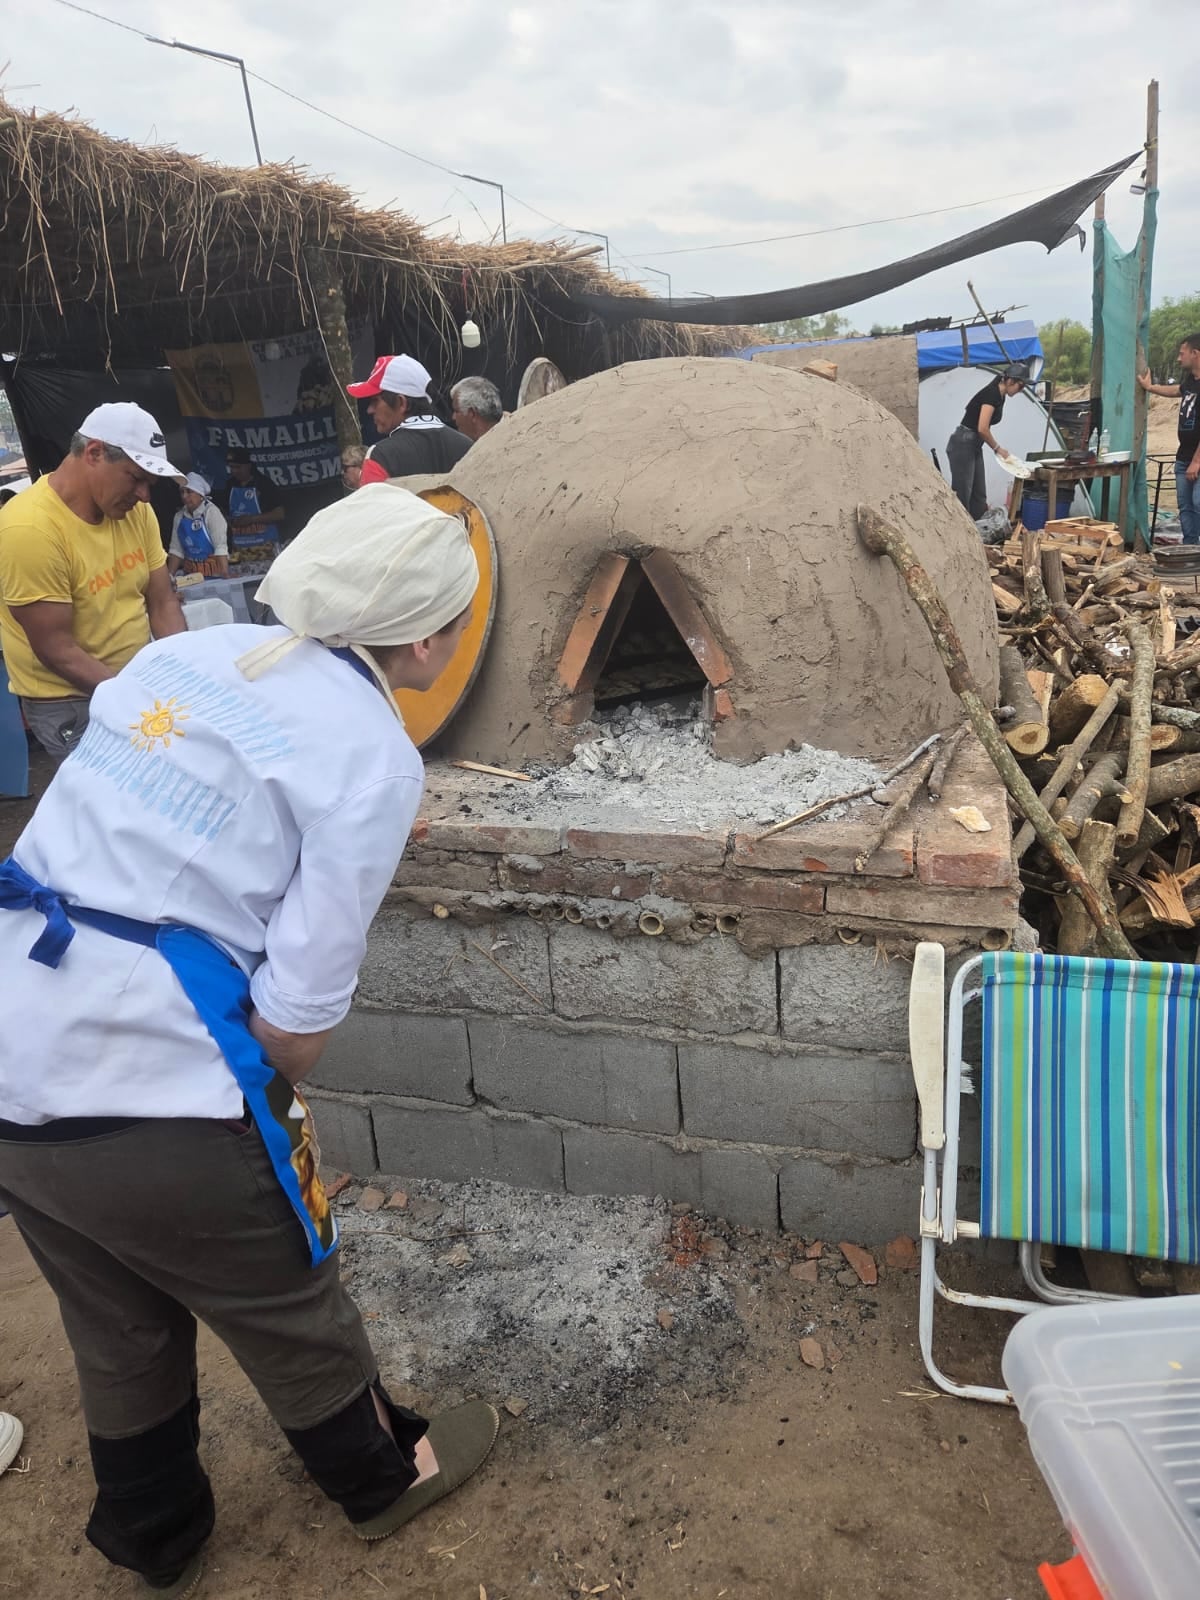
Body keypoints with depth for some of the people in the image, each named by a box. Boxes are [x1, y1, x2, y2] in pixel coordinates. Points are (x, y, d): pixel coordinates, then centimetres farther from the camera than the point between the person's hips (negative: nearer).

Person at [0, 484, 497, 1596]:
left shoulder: (189, 652, 6)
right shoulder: (370, 754, -14)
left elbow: (111, 845, 12)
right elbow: (302, 1004, -15)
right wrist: (267, 1108, 4)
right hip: (149, 1103, -7)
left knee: (117, 1328, 29)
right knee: (289, 1310, 21)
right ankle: (381, 1479, 49)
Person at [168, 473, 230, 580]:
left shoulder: (211, 512, -9)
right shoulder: (179, 516, 6)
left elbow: (220, 547, -16)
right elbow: (176, 550, 8)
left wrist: (225, 578, -25)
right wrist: (169, 576, -2)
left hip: (214, 574, -5)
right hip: (190, 575, 5)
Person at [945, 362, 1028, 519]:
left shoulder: (1000, 396, 13)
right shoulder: (992, 394, -16)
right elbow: (982, 429, -22)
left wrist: (998, 449, 15)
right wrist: (998, 448, -8)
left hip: (974, 447, 10)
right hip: (962, 445, -10)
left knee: (979, 494, 10)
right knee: (962, 494, -9)